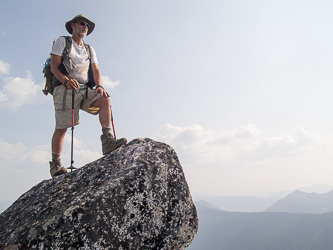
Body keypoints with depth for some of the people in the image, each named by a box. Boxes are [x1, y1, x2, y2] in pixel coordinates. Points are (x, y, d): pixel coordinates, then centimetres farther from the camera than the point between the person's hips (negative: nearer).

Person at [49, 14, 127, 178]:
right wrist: (67, 80, -22)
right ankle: (55, 164, 3)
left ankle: (107, 141, -30)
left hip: (84, 90, 4)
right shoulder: (62, 42, 10)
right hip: (65, 89, -4)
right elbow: (54, 67, -1)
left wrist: (99, 86, -12)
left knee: (105, 99, -24)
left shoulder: (89, 49, 23)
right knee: (61, 128, -9)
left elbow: (96, 70, 10)